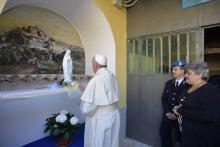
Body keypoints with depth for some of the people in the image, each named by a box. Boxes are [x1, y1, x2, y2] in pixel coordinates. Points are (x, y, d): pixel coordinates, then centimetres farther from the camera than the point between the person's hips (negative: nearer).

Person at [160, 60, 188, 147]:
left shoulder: (188, 84, -11)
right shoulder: (169, 83, 7)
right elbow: (164, 99, 6)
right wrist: (167, 112, -6)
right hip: (168, 115, 5)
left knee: (180, 138, 9)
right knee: (164, 134, 13)